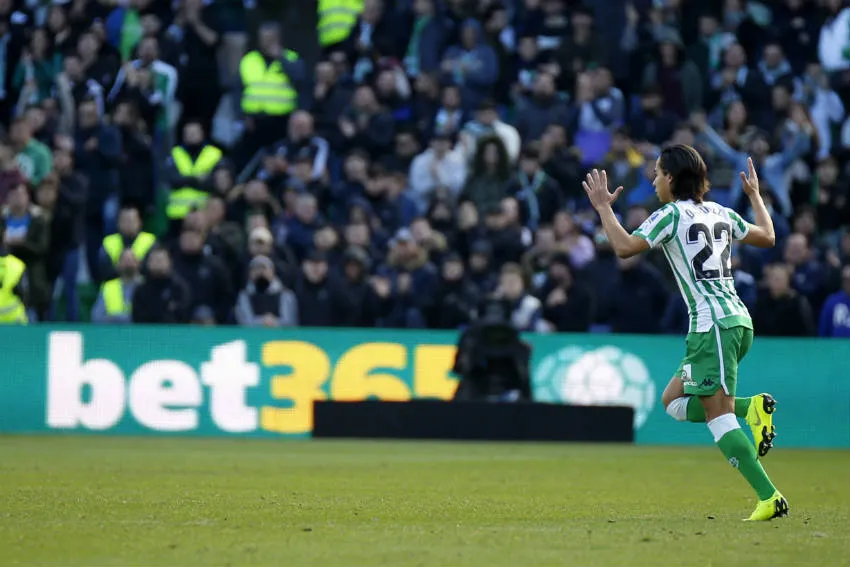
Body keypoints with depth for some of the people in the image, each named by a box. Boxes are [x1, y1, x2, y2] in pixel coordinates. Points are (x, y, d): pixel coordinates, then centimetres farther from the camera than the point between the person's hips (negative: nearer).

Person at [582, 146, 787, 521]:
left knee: (717, 414, -11)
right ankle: (751, 407, -4)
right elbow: (768, 237, 29)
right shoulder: (720, 213, 16)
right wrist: (755, 195, 42)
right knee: (673, 401, 15)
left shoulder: (672, 214, -6)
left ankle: (769, 497, -20)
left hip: (713, 324, -8)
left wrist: (603, 206, -1)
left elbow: (624, 247, -14)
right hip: (738, 321, 8)